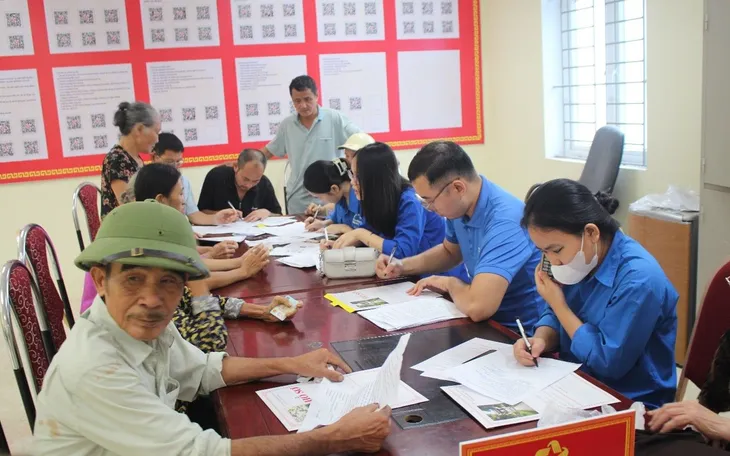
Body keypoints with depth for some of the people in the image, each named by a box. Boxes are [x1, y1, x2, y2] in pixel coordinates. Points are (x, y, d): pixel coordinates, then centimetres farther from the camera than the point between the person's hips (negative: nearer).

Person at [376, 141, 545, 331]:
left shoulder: (504, 221, -29)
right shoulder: (460, 208, -3)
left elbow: (477, 307, -39)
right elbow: (450, 252, 19)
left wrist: (450, 283, -18)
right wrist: (403, 266, 4)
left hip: (520, 331, -7)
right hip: (488, 322, 7)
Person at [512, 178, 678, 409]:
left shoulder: (638, 279, -25)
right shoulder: (580, 260, -2)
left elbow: (609, 363, -23)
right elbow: (557, 318, 9)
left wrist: (558, 303, -17)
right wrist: (540, 340, -14)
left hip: (629, 405, -7)